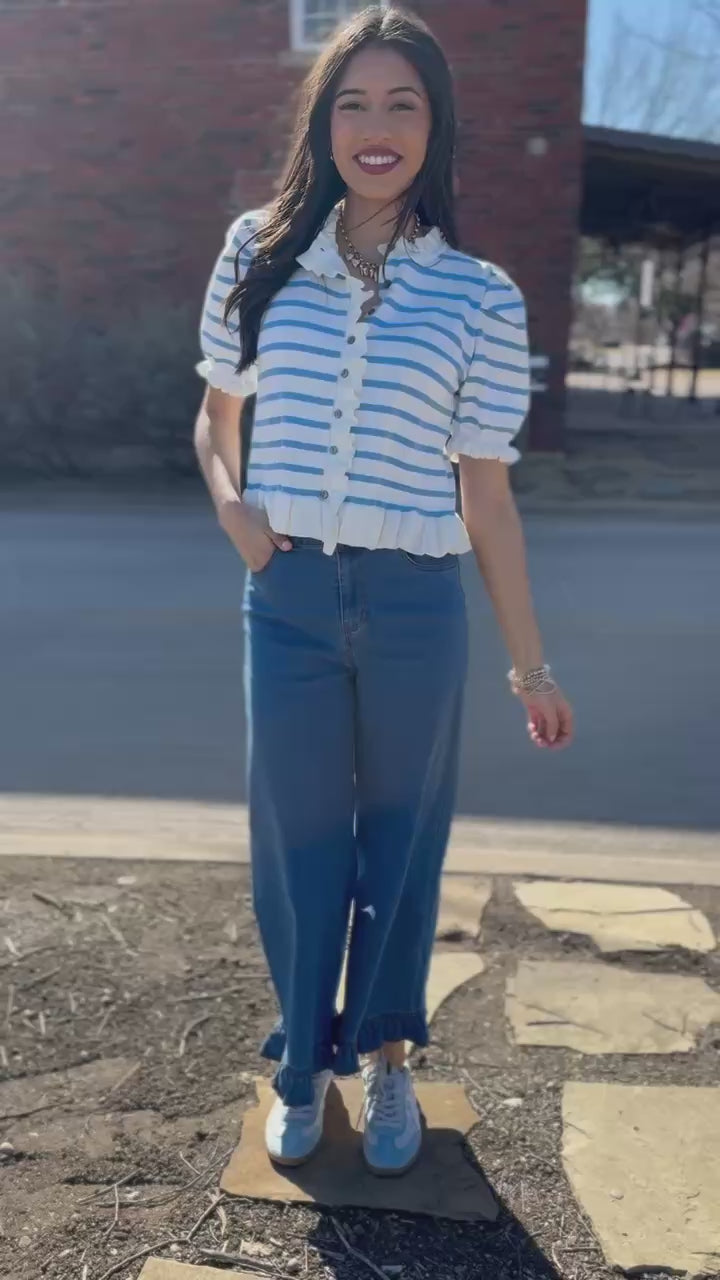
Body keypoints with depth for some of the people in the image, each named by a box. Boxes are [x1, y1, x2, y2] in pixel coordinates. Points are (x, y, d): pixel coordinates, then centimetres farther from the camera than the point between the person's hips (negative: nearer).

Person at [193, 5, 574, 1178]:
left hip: (417, 607, -1)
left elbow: (487, 496, 2)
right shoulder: (260, 255, 4)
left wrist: (530, 663, 3)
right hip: (289, 598, 1)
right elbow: (215, 420, 16)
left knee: (402, 837, 12)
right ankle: (303, 1066, 34)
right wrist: (230, 506, -5)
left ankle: (387, 1062, 36)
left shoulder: (481, 300, -1)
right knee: (296, 838, 11)